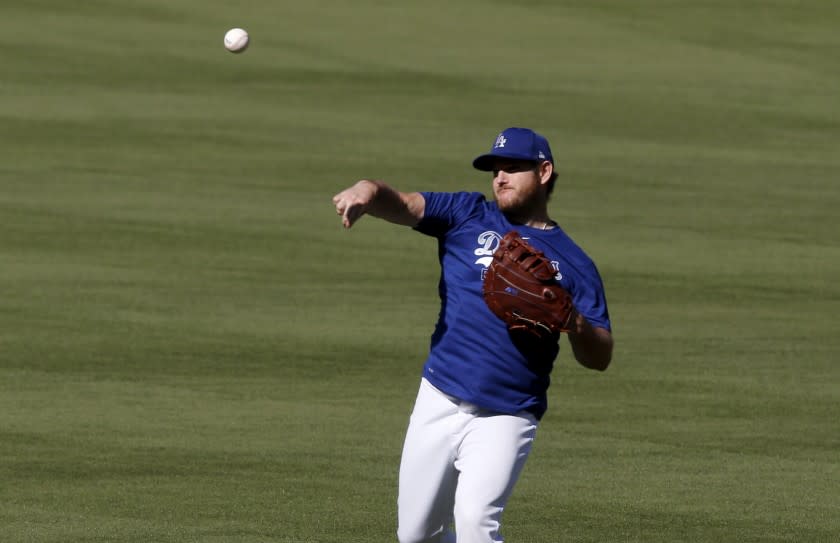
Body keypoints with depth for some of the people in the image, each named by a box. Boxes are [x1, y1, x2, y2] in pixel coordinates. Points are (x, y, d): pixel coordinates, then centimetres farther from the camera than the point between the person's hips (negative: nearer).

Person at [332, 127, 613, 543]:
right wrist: (370, 192, -32)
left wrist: (574, 325, -18)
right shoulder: (469, 216, 9)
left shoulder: (573, 264, 7)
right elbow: (402, 205, -8)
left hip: (506, 420, -3)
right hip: (439, 404, 3)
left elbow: (600, 358, 4)